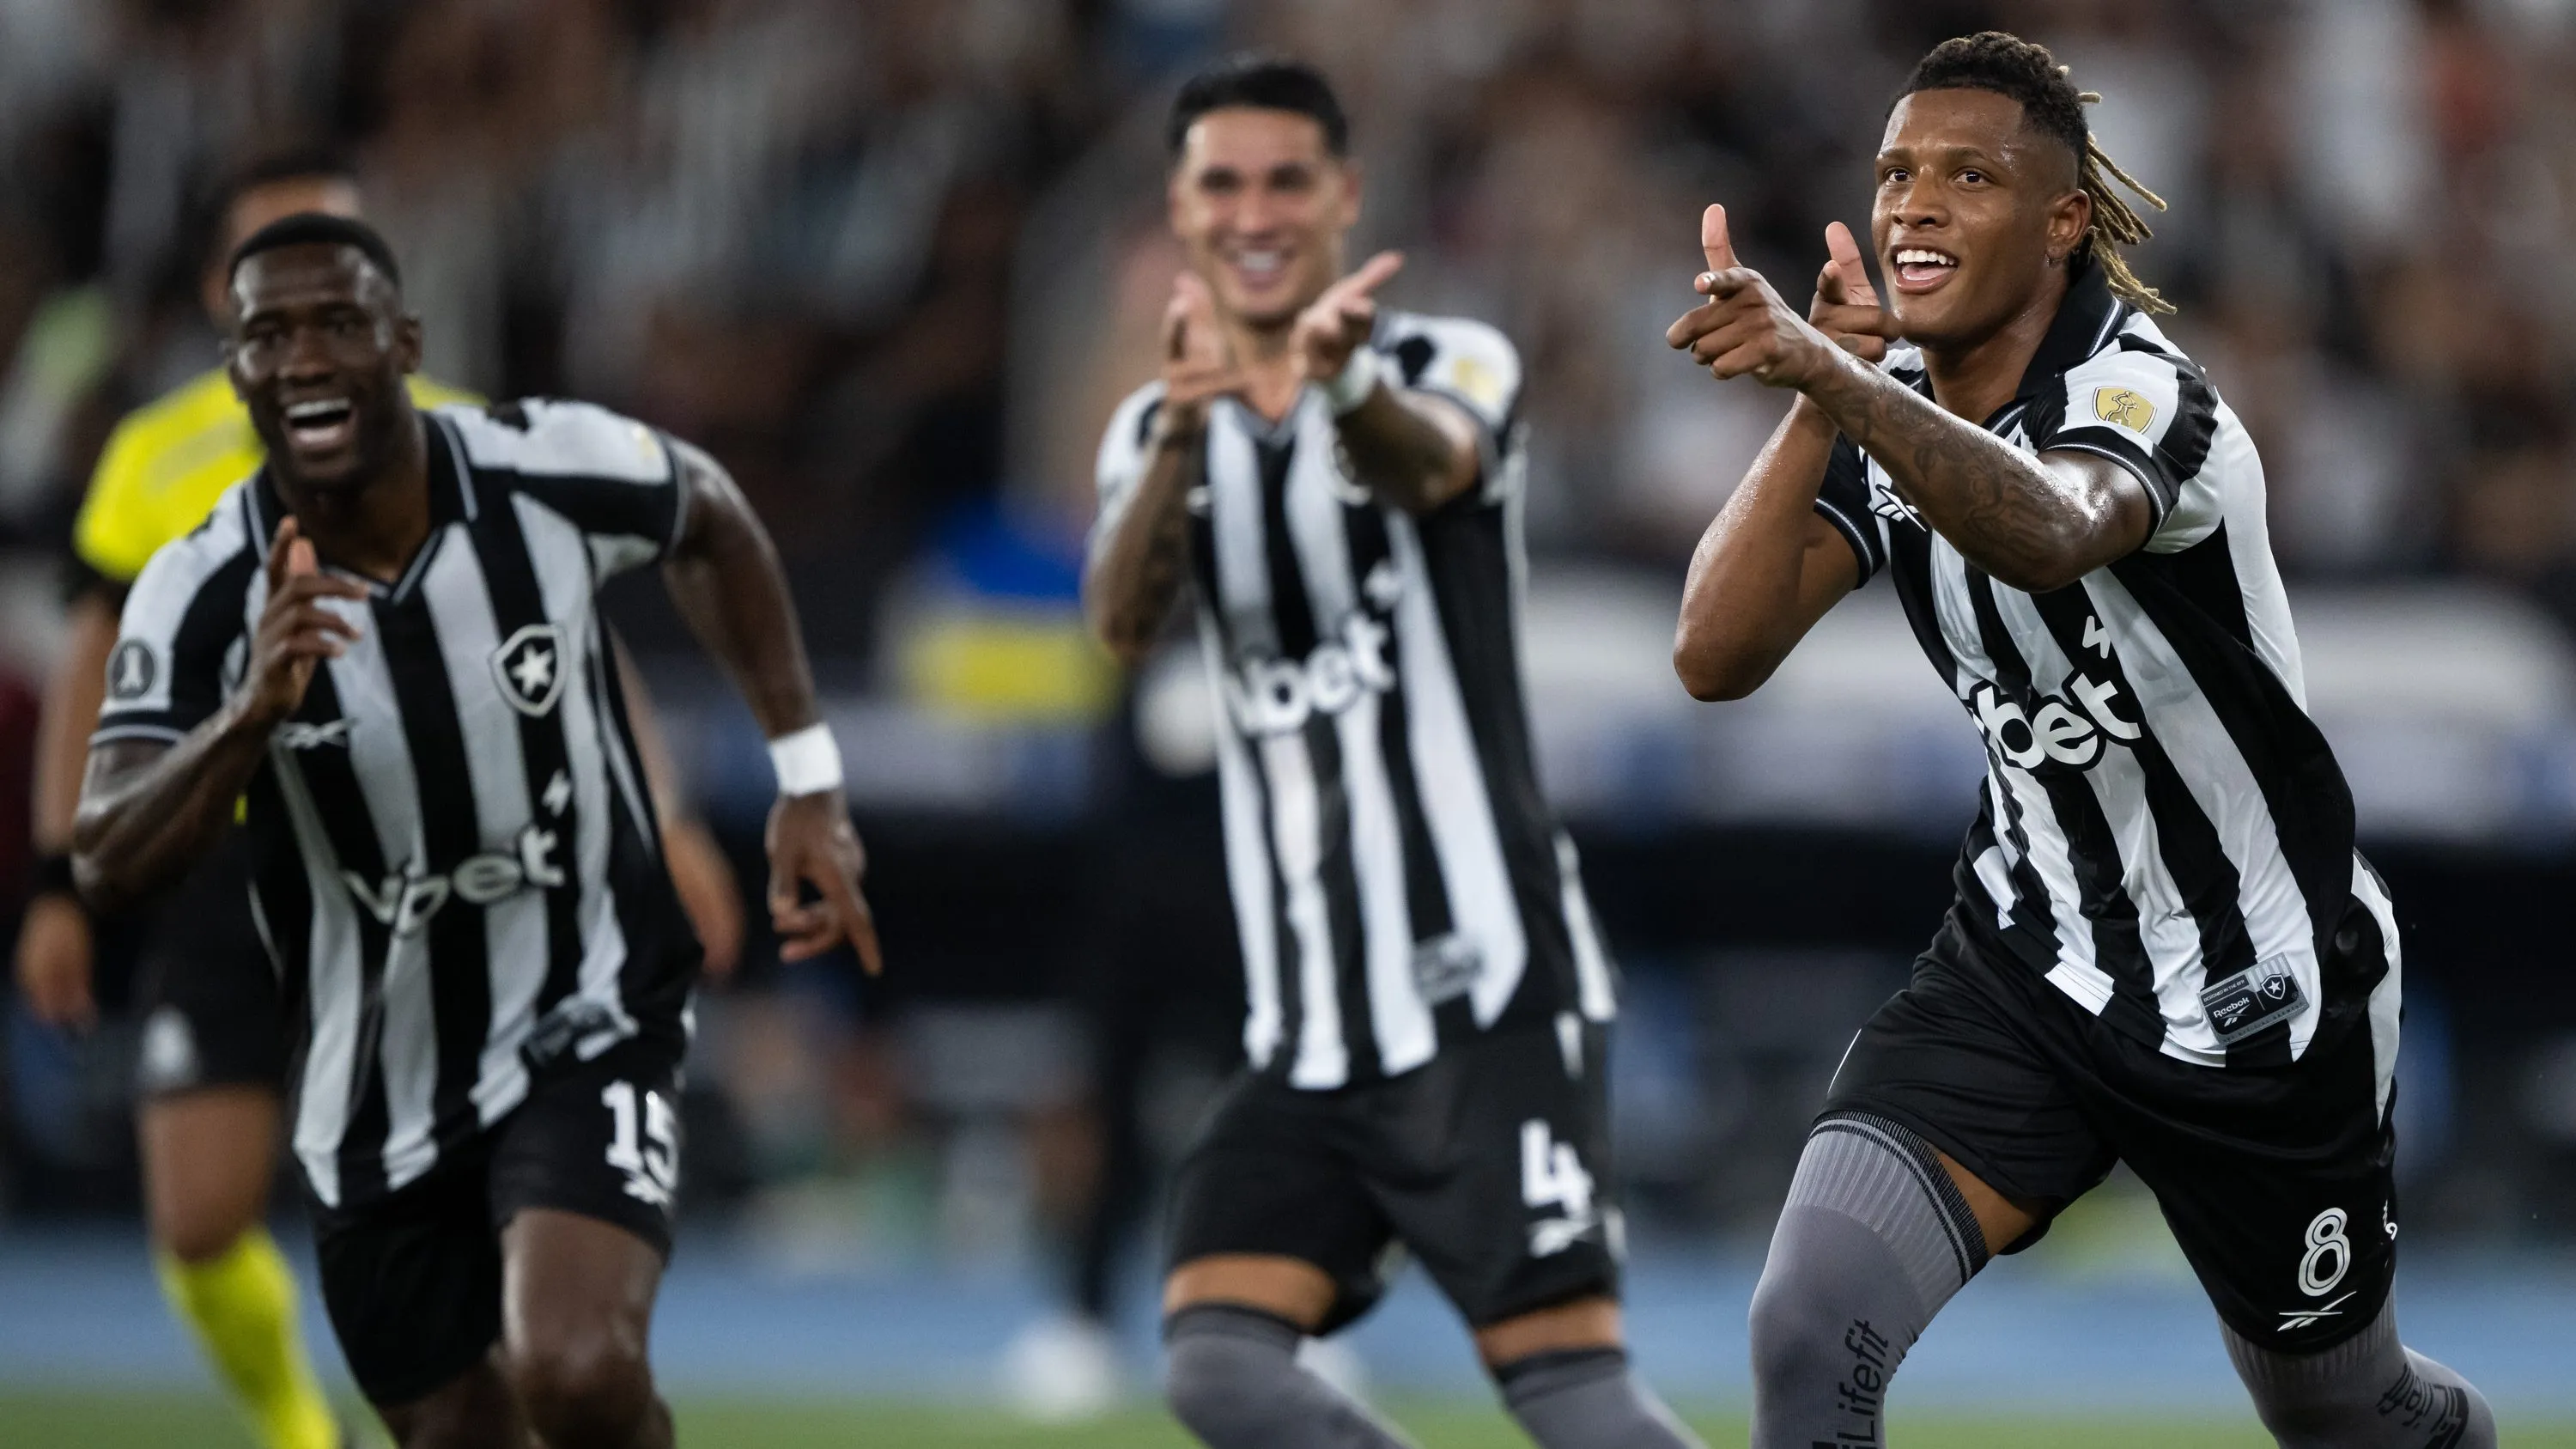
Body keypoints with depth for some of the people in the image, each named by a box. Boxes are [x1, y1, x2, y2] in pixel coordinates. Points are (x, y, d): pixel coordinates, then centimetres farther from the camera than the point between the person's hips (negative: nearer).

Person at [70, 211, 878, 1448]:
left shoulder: (552, 472, -16)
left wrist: (807, 780, 6)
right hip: (378, 1098, 2)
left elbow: (710, 521, 7)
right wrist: (250, 715, -42)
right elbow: (109, 867, -25)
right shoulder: (203, 595, -17)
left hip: (586, 1022, -2)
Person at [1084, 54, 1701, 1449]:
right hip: (1308, 1032, 5)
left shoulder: (1453, 365, -3)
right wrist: (1184, 429, -35)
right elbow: (1121, 617, -13)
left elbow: (1431, 463, -29)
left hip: (1485, 1000, -4)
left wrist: (1344, 383, -54)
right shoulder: (1156, 428, 9)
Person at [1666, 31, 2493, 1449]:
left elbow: (2046, 534, -50)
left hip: (2262, 1008, -4)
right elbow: (1716, 657, -14)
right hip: (2023, 972, 5)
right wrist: (1812, 411, -25)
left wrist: (1824, 370, -65)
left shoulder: (2145, 398, -25)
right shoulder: (1882, 407, -3)